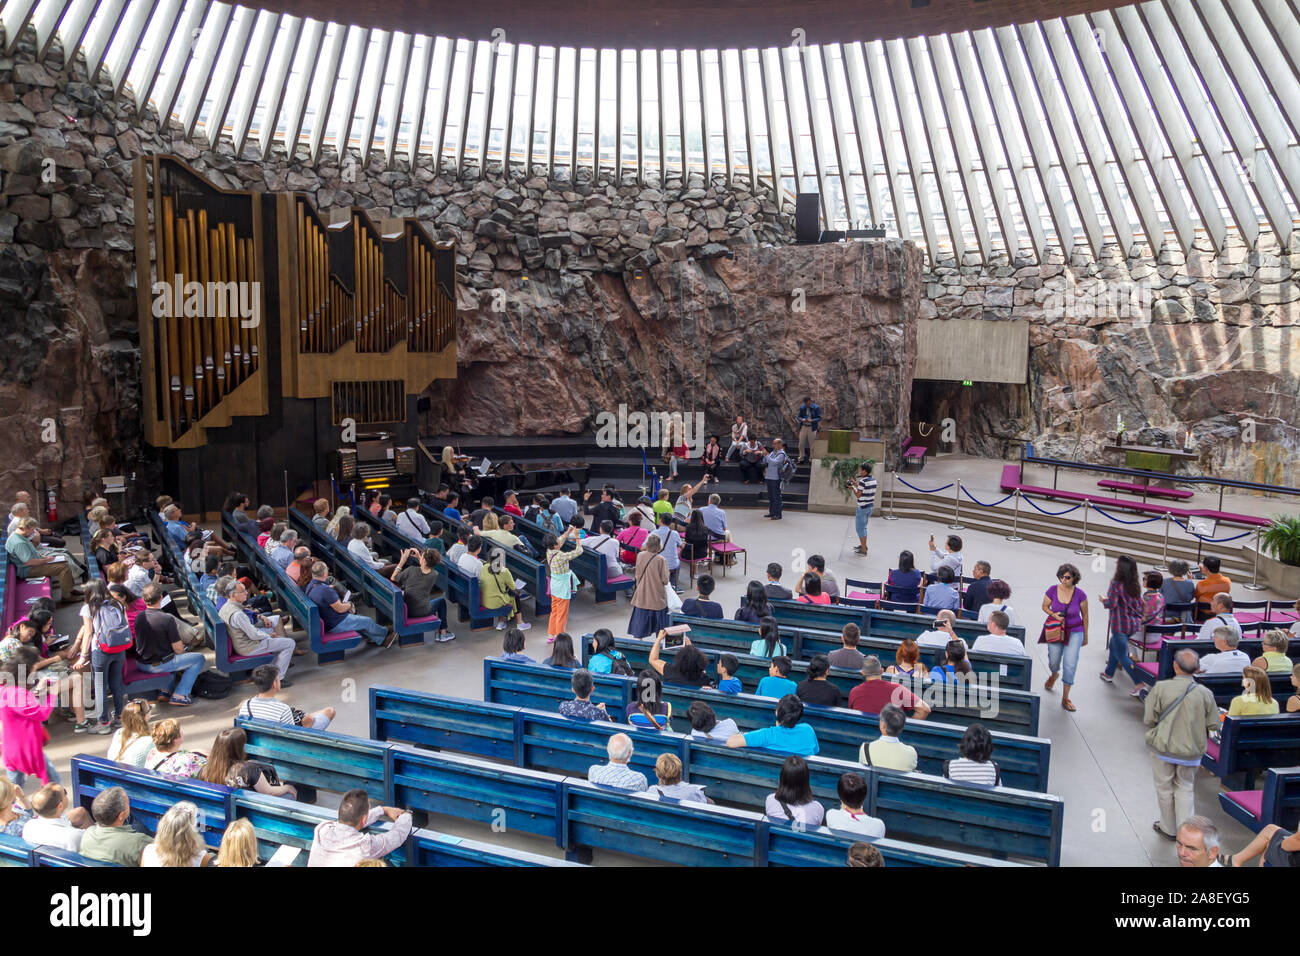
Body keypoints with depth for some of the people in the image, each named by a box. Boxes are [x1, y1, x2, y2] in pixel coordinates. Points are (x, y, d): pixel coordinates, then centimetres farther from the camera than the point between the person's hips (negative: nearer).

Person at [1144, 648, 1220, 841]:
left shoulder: (1160, 688, -17)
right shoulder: (1205, 693, -11)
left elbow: (1149, 720, -12)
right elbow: (1213, 725, -3)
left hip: (1163, 747, -2)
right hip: (1191, 751, 2)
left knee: (1165, 788, 16)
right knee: (1185, 788, 20)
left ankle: (1168, 829, 30)